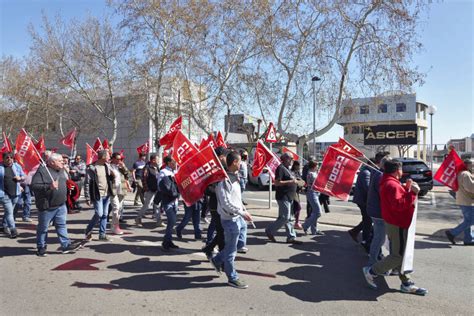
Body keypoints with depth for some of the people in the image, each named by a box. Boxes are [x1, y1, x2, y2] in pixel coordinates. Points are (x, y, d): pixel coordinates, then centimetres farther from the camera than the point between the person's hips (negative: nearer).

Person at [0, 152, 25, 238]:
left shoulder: (17, 166, 5)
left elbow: (23, 176, 15)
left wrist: (20, 178, -7)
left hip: (15, 193, 4)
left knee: (8, 211, 17)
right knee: (9, 212, -8)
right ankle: (13, 230, -5)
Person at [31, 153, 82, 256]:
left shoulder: (61, 170, 11)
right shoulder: (42, 171, -15)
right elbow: (34, 186, -22)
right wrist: (49, 187, -32)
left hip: (61, 205, 7)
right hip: (47, 206, -7)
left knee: (62, 225, 9)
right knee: (43, 228, 9)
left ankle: (66, 245, 12)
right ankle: (41, 247, 21)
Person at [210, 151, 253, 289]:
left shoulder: (234, 176, 10)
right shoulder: (224, 179, -21)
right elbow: (226, 203, -24)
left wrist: (242, 207, 11)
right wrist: (242, 213, -22)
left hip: (239, 217, 10)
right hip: (230, 218, -10)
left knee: (241, 243, 21)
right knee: (231, 249, 5)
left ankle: (217, 260, 35)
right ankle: (232, 278, 20)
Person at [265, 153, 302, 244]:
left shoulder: (286, 168, 17)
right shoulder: (281, 168, -14)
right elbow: (277, 182, -21)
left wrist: (294, 181, 11)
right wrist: (290, 181, -21)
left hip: (288, 197, 10)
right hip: (283, 197, -10)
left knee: (289, 219, 11)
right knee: (284, 218, -8)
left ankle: (291, 237, 16)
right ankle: (269, 231, 7)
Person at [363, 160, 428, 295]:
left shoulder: (388, 182, 13)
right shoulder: (392, 185, -21)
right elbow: (399, 204, -30)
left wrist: (406, 188, 5)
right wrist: (412, 193, -28)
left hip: (396, 223, 11)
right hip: (397, 225, -11)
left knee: (400, 254, 15)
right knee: (398, 255, -2)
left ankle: (406, 283, 24)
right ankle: (371, 271, 8)